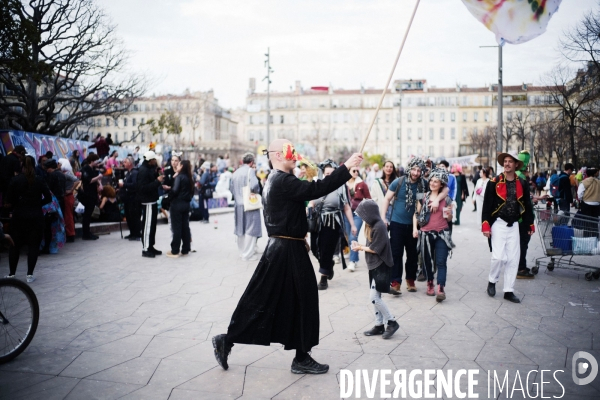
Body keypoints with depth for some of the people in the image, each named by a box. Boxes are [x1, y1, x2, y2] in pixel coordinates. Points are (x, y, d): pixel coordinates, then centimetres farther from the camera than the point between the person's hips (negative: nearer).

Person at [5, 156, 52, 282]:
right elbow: (48, 198, -4)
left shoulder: (15, 180, -4)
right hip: (36, 217, 0)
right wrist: (37, 203, 8)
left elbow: (9, 198, -5)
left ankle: (11, 273, 17)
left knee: (15, 244, 13)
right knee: (33, 245, 4)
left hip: (18, 216, 0)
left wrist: (18, 204, 12)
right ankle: (30, 274, 1)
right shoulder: (39, 180, -3)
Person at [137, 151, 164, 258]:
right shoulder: (143, 170, -17)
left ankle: (150, 247, 23)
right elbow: (144, 188, -24)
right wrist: (157, 181, -22)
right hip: (147, 201, -10)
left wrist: (158, 177, -3)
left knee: (152, 225, 14)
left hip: (152, 200, 10)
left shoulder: (150, 168, 12)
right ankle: (145, 249, 2)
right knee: (147, 225, -4)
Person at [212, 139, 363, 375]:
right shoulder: (283, 181, -18)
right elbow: (316, 189, -28)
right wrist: (346, 167, -25)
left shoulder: (275, 181, 16)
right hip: (288, 250, -10)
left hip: (283, 247, 10)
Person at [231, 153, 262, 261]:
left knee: (241, 229, 16)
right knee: (250, 230, -2)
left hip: (238, 204, 7)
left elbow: (232, 188, 14)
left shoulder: (236, 173, 10)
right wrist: (258, 191, -4)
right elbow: (254, 186, -24)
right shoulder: (250, 171, -12)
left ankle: (242, 251, 27)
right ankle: (248, 254, -1)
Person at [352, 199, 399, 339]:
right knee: (375, 297, 11)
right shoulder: (371, 225, 9)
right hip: (373, 266, 9)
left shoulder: (379, 227, -20)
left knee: (374, 297, -8)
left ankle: (392, 322, 6)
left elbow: (375, 249, -19)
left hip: (381, 266, -9)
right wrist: (360, 246, -3)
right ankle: (379, 325, 20)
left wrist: (360, 248, -6)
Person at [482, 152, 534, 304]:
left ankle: (509, 291, 14)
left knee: (513, 258, 4)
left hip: (514, 225, 4)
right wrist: (485, 225, -12)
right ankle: (492, 281, 16)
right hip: (498, 224, -4)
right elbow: (487, 205, -6)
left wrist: (530, 224, 14)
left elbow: (527, 205, 14)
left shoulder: (522, 184, 6)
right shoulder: (494, 182, -5)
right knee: (499, 257, -11)